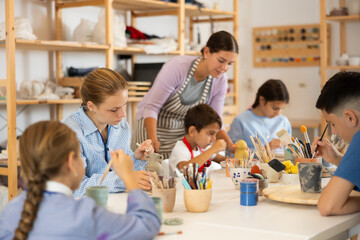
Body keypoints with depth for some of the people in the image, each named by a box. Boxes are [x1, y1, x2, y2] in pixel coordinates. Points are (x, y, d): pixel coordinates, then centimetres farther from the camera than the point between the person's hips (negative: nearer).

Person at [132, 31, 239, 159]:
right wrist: (153, 139, -39)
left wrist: (230, 145, -20)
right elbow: (151, 107, -25)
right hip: (153, 124, -4)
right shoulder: (177, 66, -27)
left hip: (183, 129, 4)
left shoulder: (220, 81, -10)